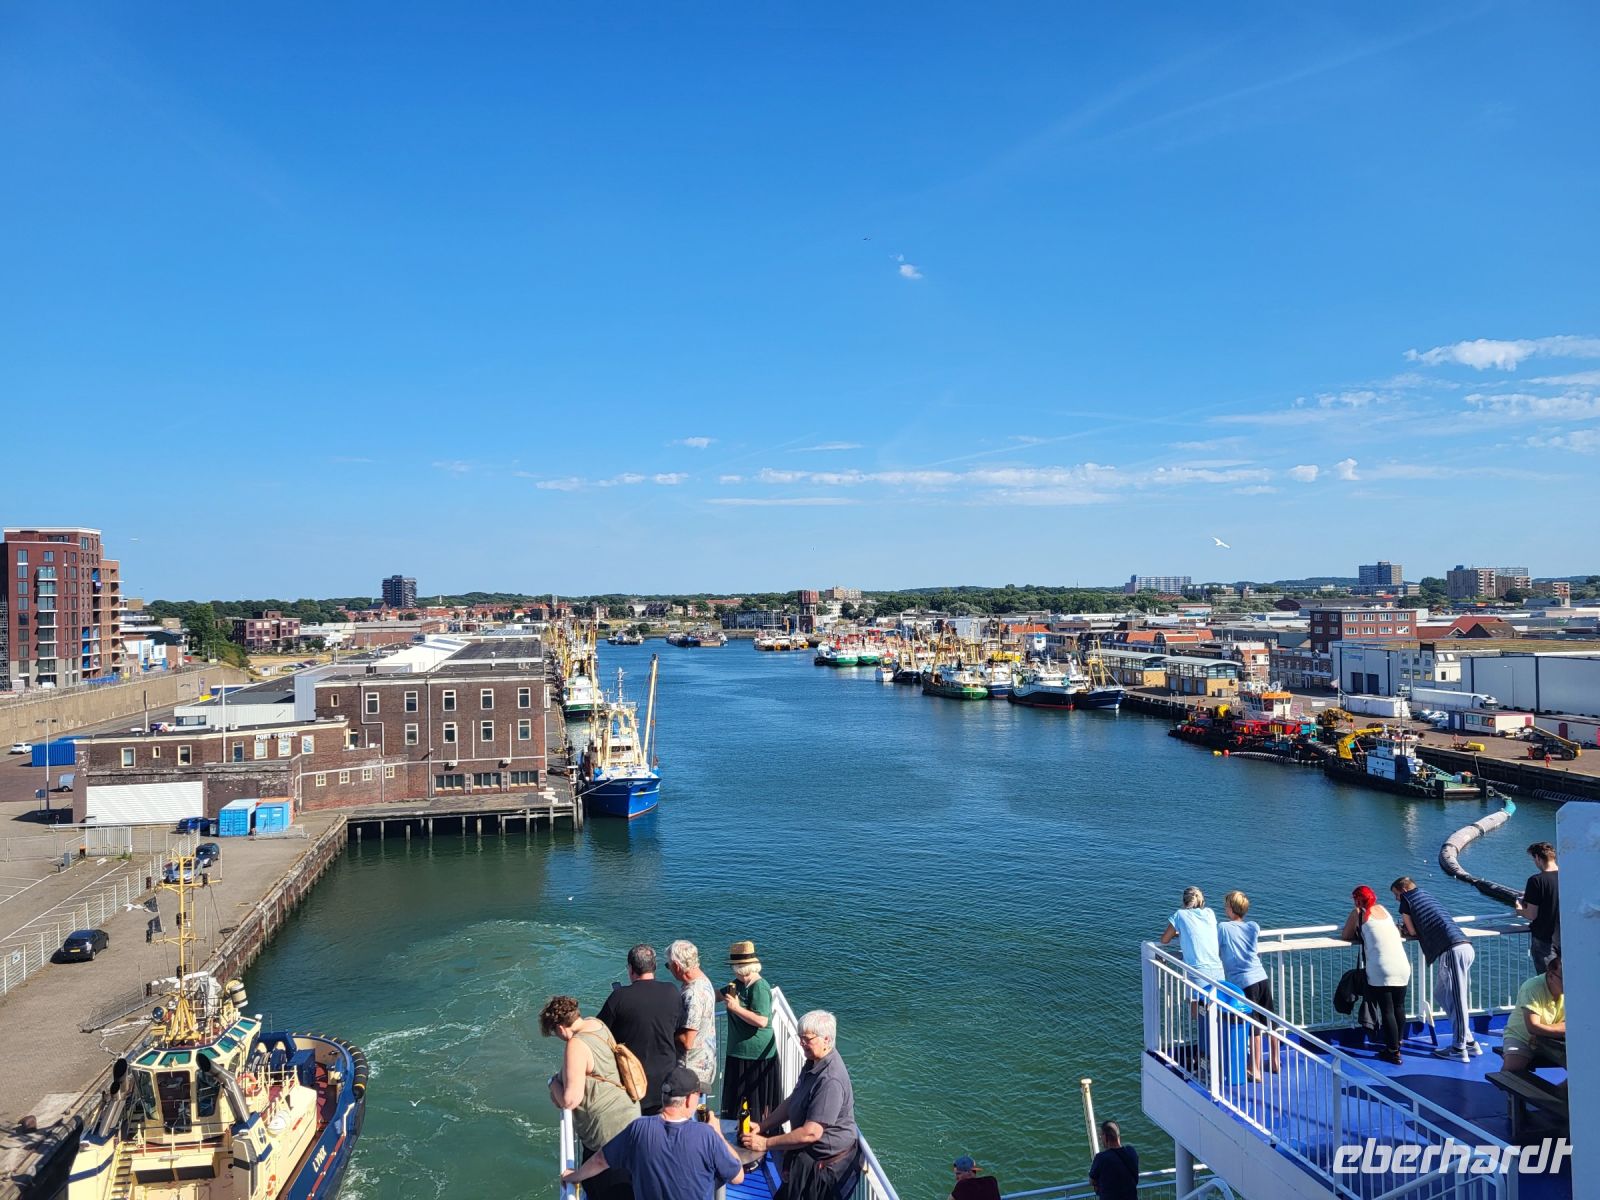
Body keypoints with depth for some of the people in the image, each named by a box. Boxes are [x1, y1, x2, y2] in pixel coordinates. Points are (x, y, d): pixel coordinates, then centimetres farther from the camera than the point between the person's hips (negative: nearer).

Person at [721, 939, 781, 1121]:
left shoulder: (759, 987, -21)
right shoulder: (740, 983, 8)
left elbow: (761, 1021, -28)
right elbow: (720, 994, 25)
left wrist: (736, 1008, -25)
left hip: (757, 1055, -9)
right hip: (739, 1051, 9)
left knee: (757, 1103, 2)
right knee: (736, 1100, 18)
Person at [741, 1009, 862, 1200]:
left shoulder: (830, 1080, -29)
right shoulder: (813, 1063, 5)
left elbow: (811, 1133, -29)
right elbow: (791, 1102, 14)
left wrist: (765, 1143, -22)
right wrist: (762, 1126, 2)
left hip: (828, 1161, -9)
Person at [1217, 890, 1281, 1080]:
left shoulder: (1223, 928, -7)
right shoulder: (1254, 927, 6)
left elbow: (1216, 952, -2)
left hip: (1243, 982, -5)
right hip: (1262, 977, 5)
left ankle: (1256, 1071, 5)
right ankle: (1276, 1062, 31)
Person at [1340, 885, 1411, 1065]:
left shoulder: (1357, 913, 3)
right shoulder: (1382, 909, 18)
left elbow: (1346, 936, 9)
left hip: (1381, 970, -6)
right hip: (1403, 966, 6)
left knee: (1387, 1011, 2)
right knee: (1399, 1007, 19)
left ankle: (1393, 1052, 4)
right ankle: (1397, 1042, 35)